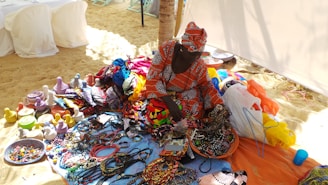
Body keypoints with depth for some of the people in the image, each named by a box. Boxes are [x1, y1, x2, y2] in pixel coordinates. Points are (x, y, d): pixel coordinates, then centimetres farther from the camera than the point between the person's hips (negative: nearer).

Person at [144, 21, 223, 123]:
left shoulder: (199, 66, -18)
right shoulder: (166, 49, -25)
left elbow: (207, 86, 0)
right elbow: (152, 78, -24)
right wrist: (170, 102, -34)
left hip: (186, 93, 1)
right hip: (161, 92, -1)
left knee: (197, 110, -25)